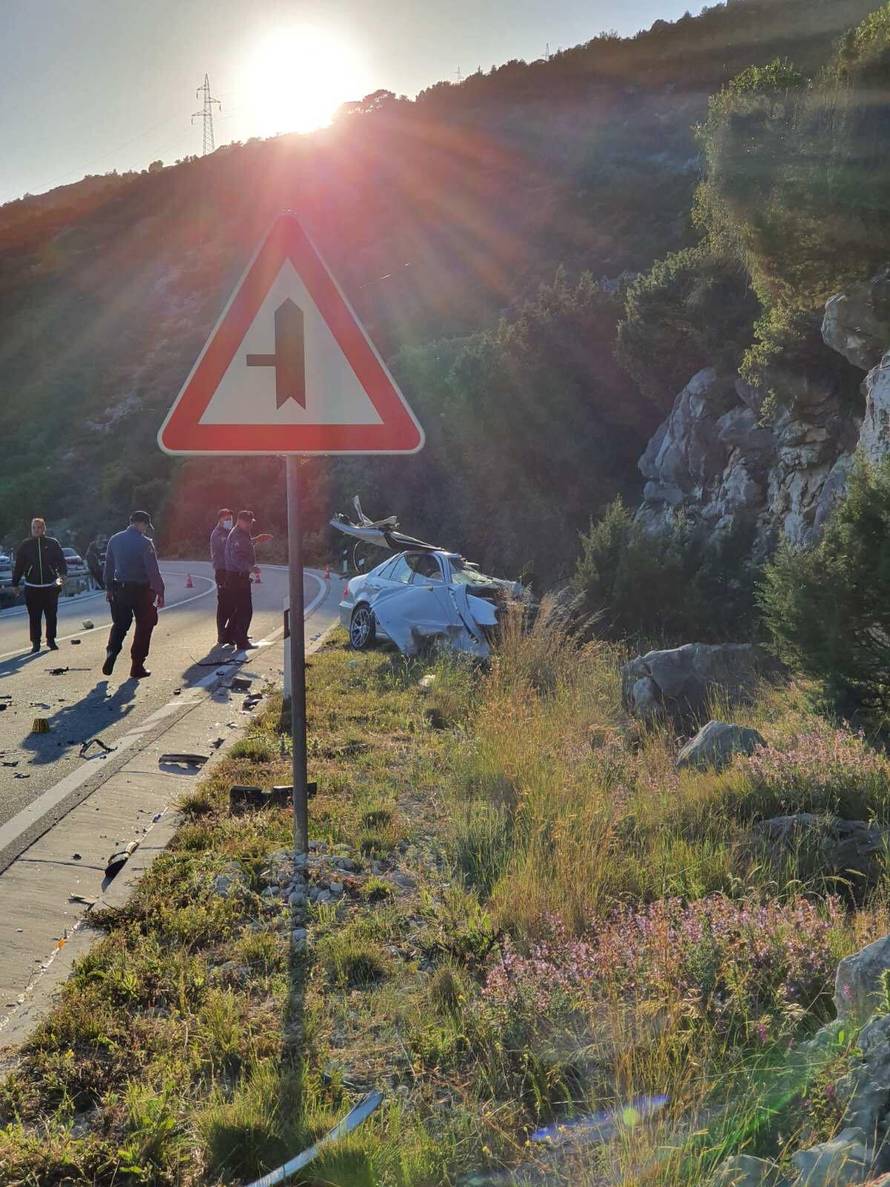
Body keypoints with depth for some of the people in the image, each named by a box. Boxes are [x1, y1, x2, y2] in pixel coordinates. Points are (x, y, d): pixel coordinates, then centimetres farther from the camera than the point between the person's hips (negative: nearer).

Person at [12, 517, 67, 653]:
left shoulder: (53, 543, 2)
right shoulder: (25, 545, 4)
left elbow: (61, 562, 2)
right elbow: (18, 566, 7)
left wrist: (62, 574, -15)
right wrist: (15, 583, 5)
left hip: (51, 586, 0)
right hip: (32, 588, 0)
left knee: (52, 615, 6)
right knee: (34, 617, 1)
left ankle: (51, 640, 20)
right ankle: (35, 643, 8)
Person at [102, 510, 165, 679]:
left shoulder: (115, 540, 4)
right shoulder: (145, 543, -13)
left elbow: (108, 566, 9)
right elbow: (153, 570, -15)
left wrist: (109, 588, 15)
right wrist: (160, 593, -11)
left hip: (120, 589, 5)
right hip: (141, 590, -4)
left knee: (119, 625, 17)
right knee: (144, 627, 8)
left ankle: (111, 655, -4)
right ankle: (137, 667, 9)